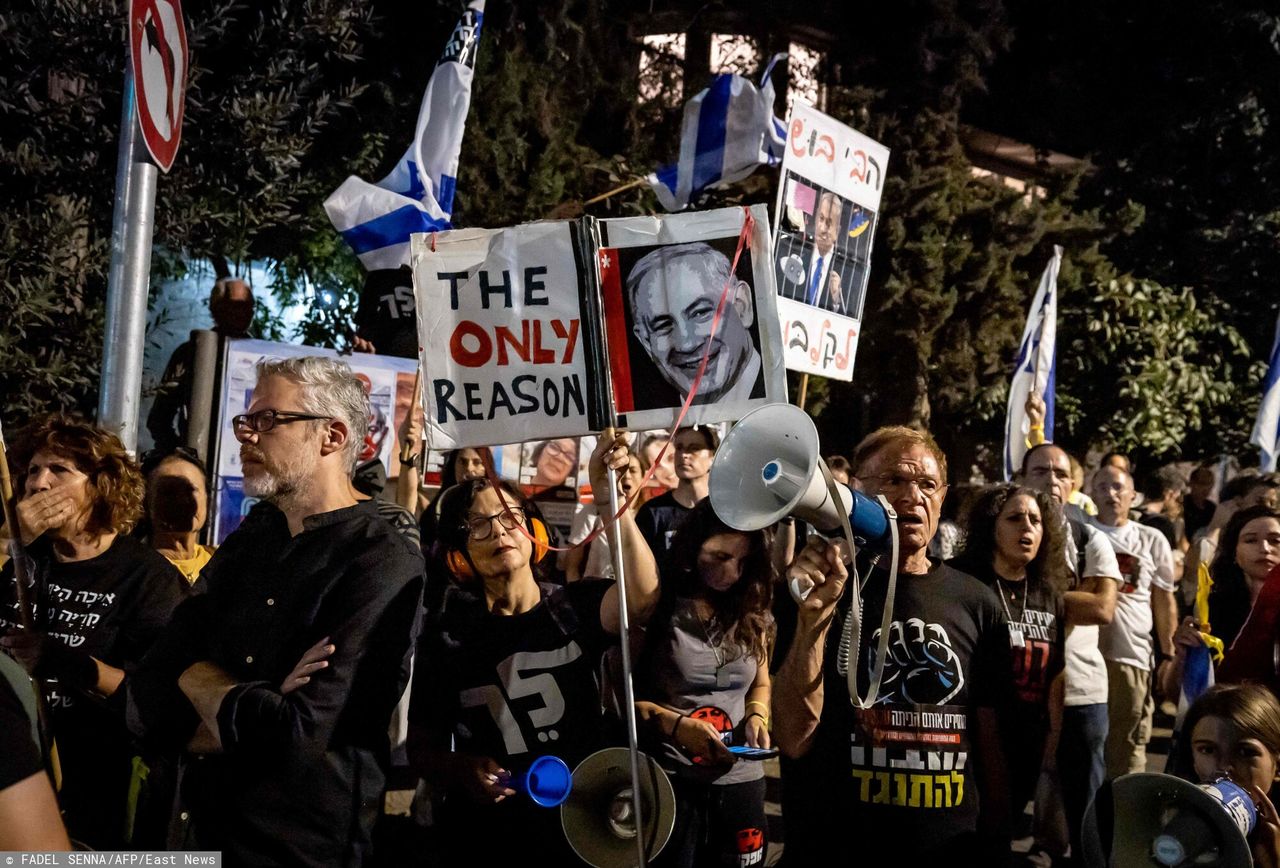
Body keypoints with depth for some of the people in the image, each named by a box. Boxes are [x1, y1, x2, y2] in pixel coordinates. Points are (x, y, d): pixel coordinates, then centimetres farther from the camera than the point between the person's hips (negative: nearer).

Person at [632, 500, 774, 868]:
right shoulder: (655, 608, -9)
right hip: (669, 781, -4)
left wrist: (756, 716, -1)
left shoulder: (752, 613, 7)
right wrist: (675, 725, -21)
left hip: (740, 780, 5)